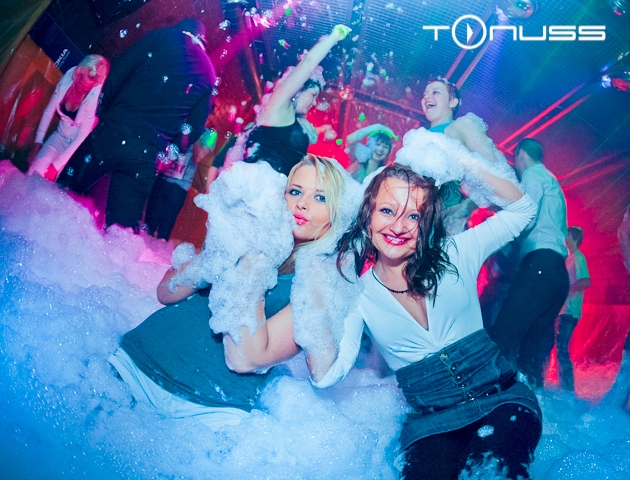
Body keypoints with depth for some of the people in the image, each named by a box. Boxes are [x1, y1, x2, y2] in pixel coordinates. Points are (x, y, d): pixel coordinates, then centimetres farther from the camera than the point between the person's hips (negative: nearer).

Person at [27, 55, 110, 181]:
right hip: (59, 137, 4)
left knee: (48, 175, -19)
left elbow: (83, 137, -21)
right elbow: (49, 111, 1)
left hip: (77, 146, -4)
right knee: (36, 170, -18)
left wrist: (56, 165, -20)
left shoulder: (96, 98, -25)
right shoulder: (68, 78, -12)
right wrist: (38, 143, -2)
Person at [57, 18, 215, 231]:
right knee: (122, 226, 7)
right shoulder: (209, 73, 16)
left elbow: (119, 70, 1)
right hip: (146, 156, 3)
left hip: (114, 132, -2)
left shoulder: (164, 37, 8)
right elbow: (196, 125, 11)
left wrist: (104, 109, 9)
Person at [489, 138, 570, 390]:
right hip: (558, 272, 10)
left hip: (539, 265, -10)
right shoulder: (552, 183, 33)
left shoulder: (533, 175, 5)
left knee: (502, 338, -19)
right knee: (532, 347, 5)